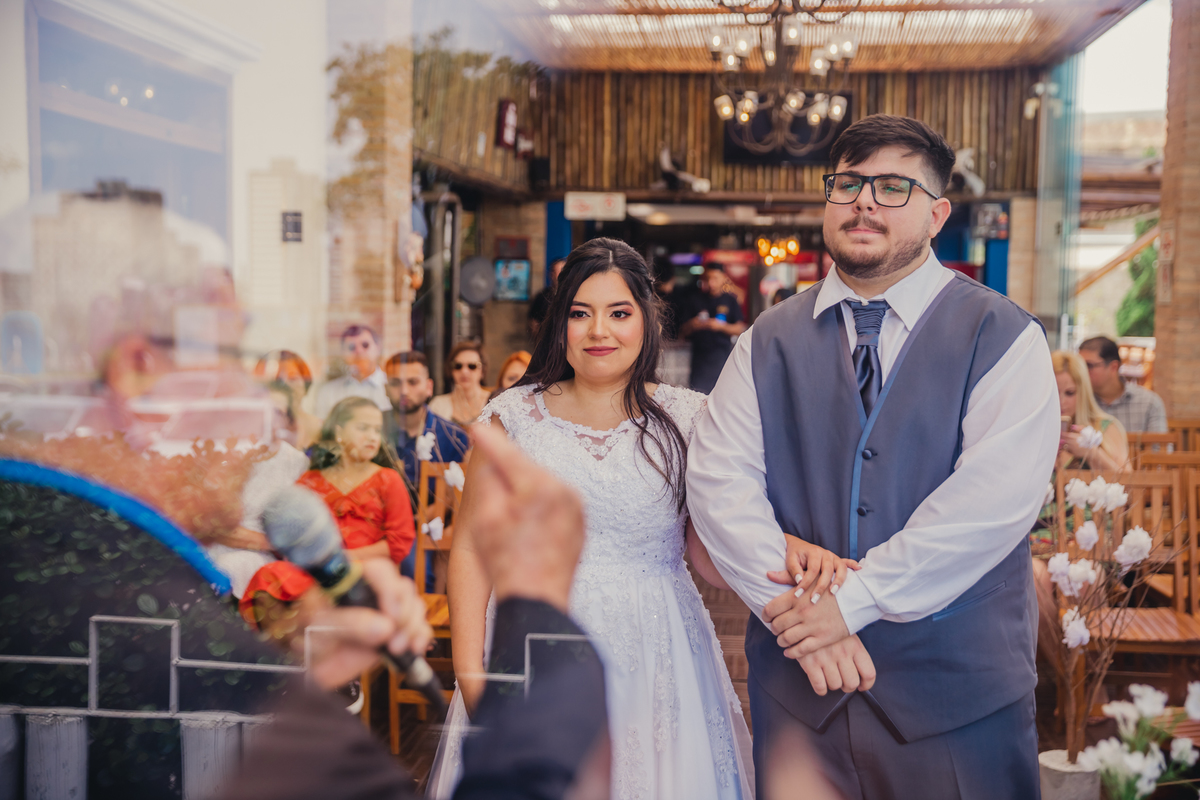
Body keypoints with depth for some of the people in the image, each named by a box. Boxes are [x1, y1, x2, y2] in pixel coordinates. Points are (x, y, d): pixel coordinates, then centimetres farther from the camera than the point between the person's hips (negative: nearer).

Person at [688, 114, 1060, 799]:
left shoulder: (1004, 337, -4)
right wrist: (796, 611, -15)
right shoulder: (770, 341, 6)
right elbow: (719, 479, -4)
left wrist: (852, 601, -17)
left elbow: (995, 497, -16)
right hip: (799, 681, 3)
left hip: (958, 691, -2)